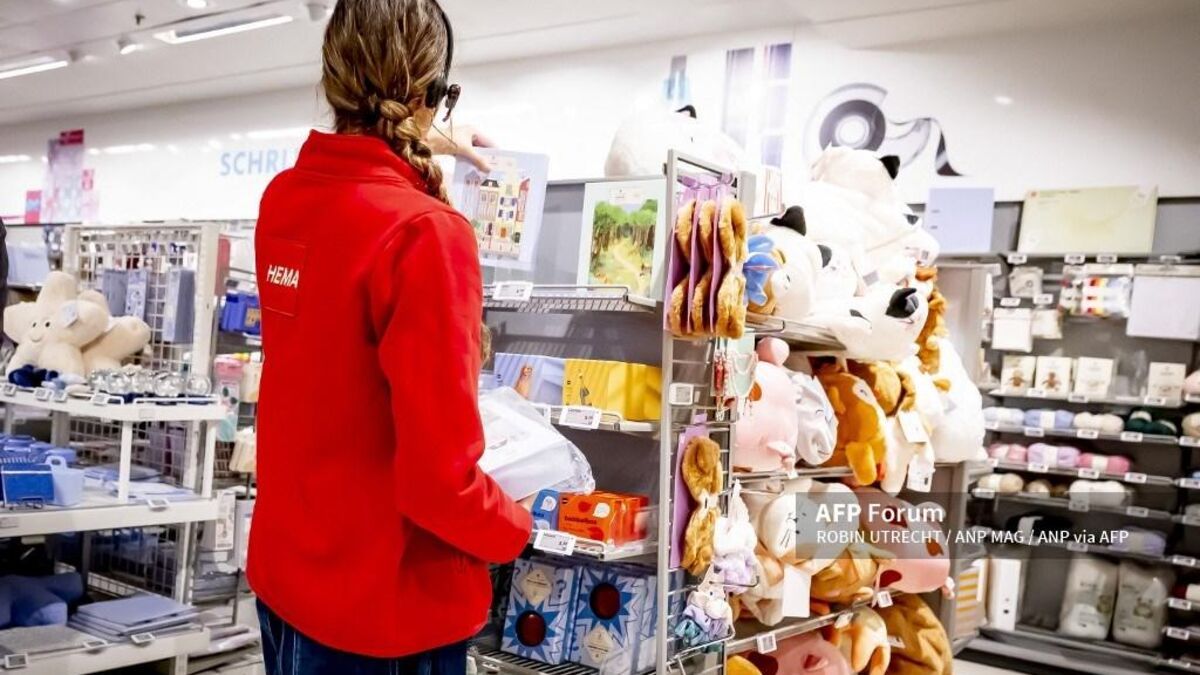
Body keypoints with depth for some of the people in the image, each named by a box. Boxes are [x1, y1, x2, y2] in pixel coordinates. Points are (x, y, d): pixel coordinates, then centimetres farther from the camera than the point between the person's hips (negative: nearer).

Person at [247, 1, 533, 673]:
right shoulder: (425, 233, -25)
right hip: (384, 606, -7)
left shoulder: (281, 200, -2)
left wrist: (413, 159, 38)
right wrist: (513, 528, -6)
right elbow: (438, 476, -25)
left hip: (282, 569, 7)